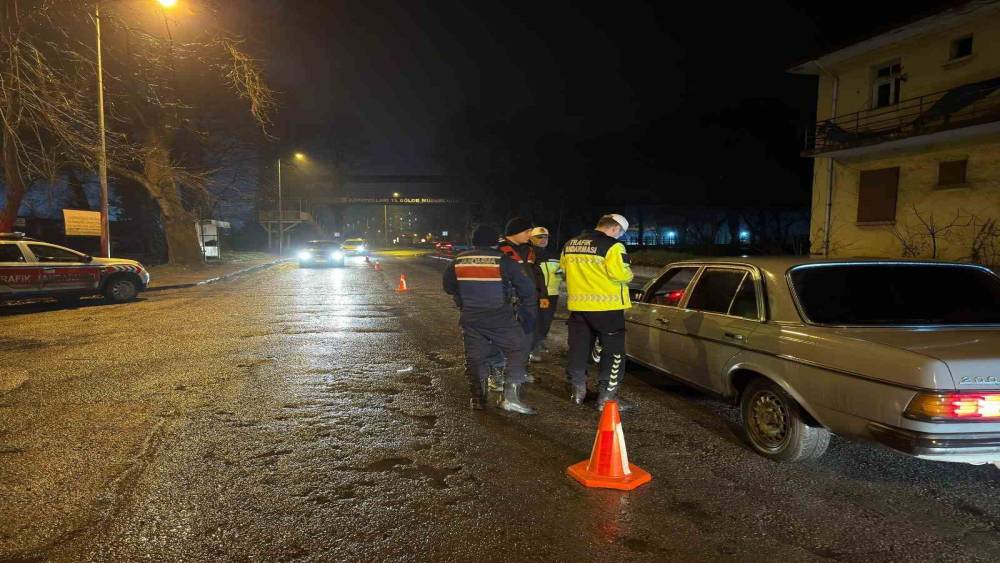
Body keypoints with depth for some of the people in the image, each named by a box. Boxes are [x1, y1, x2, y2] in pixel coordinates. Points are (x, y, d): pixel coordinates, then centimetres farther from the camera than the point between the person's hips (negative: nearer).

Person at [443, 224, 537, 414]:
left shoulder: (457, 262, 4)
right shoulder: (503, 261, -7)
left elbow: (448, 287, 18)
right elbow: (526, 287, -4)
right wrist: (527, 311, 11)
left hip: (470, 319, 4)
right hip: (501, 319, -4)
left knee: (475, 358, 15)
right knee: (518, 353, 6)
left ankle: (477, 398, 18)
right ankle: (510, 396, -2)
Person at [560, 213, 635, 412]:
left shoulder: (570, 244, 9)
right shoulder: (612, 246, -13)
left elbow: (564, 268, 16)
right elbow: (621, 274, -20)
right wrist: (629, 273, 1)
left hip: (578, 305, 6)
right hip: (606, 307, -6)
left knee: (579, 348, 16)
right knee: (613, 351, 4)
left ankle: (577, 390, 25)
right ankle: (607, 397, 5)